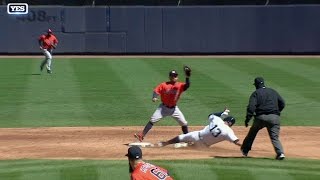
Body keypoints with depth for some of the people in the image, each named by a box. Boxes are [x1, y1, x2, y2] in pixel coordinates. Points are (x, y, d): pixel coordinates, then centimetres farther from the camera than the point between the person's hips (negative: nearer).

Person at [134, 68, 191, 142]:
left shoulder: (180, 85, -7)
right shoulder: (164, 85, -9)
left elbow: (187, 85, -23)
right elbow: (156, 91, -14)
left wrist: (187, 77, -38)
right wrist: (154, 97, -34)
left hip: (174, 108, 2)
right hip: (163, 107, -2)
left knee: (184, 123, -2)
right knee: (152, 120, -14)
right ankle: (141, 135, -13)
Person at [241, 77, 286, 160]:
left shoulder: (256, 93, 3)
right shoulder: (273, 91, 17)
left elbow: (251, 107, -10)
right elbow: (282, 103, 17)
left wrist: (247, 119, -10)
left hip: (261, 117, -2)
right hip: (274, 117, 2)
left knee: (252, 133, 19)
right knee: (274, 137, 1)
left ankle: (245, 150, 30)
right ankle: (280, 153, -20)